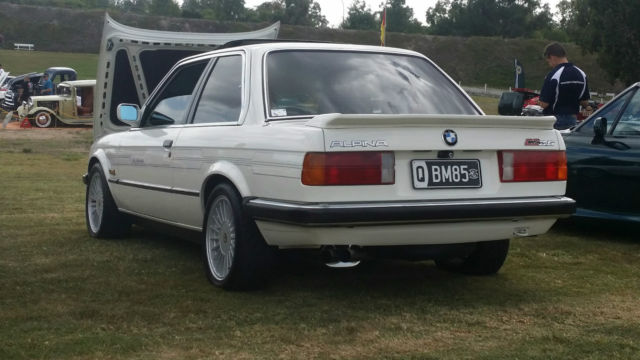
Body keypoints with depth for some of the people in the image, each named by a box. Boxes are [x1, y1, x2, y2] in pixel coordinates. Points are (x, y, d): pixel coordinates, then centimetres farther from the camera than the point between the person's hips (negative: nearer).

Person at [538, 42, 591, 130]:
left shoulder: (553, 76, -17)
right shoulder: (581, 74, 4)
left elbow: (544, 104, -17)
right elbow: (585, 102, 8)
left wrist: (539, 101, 5)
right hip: (573, 120, 6)